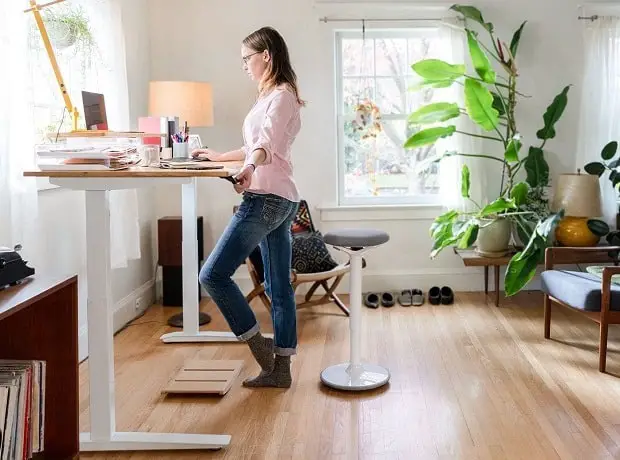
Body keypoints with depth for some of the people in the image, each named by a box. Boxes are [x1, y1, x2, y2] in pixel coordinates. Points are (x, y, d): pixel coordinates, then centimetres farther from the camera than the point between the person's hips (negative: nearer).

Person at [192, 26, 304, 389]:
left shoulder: (281, 95, -8)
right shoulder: (271, 96, 21)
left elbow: (267, 143, -27)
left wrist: (249, 169, -45)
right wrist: (219, 157, 41)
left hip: (267, 198, -10)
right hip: (278, 200, 10)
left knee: (214, 273, -9)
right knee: (279, 288, 9)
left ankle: (259, 345, -1)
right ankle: (280, 368, 13)